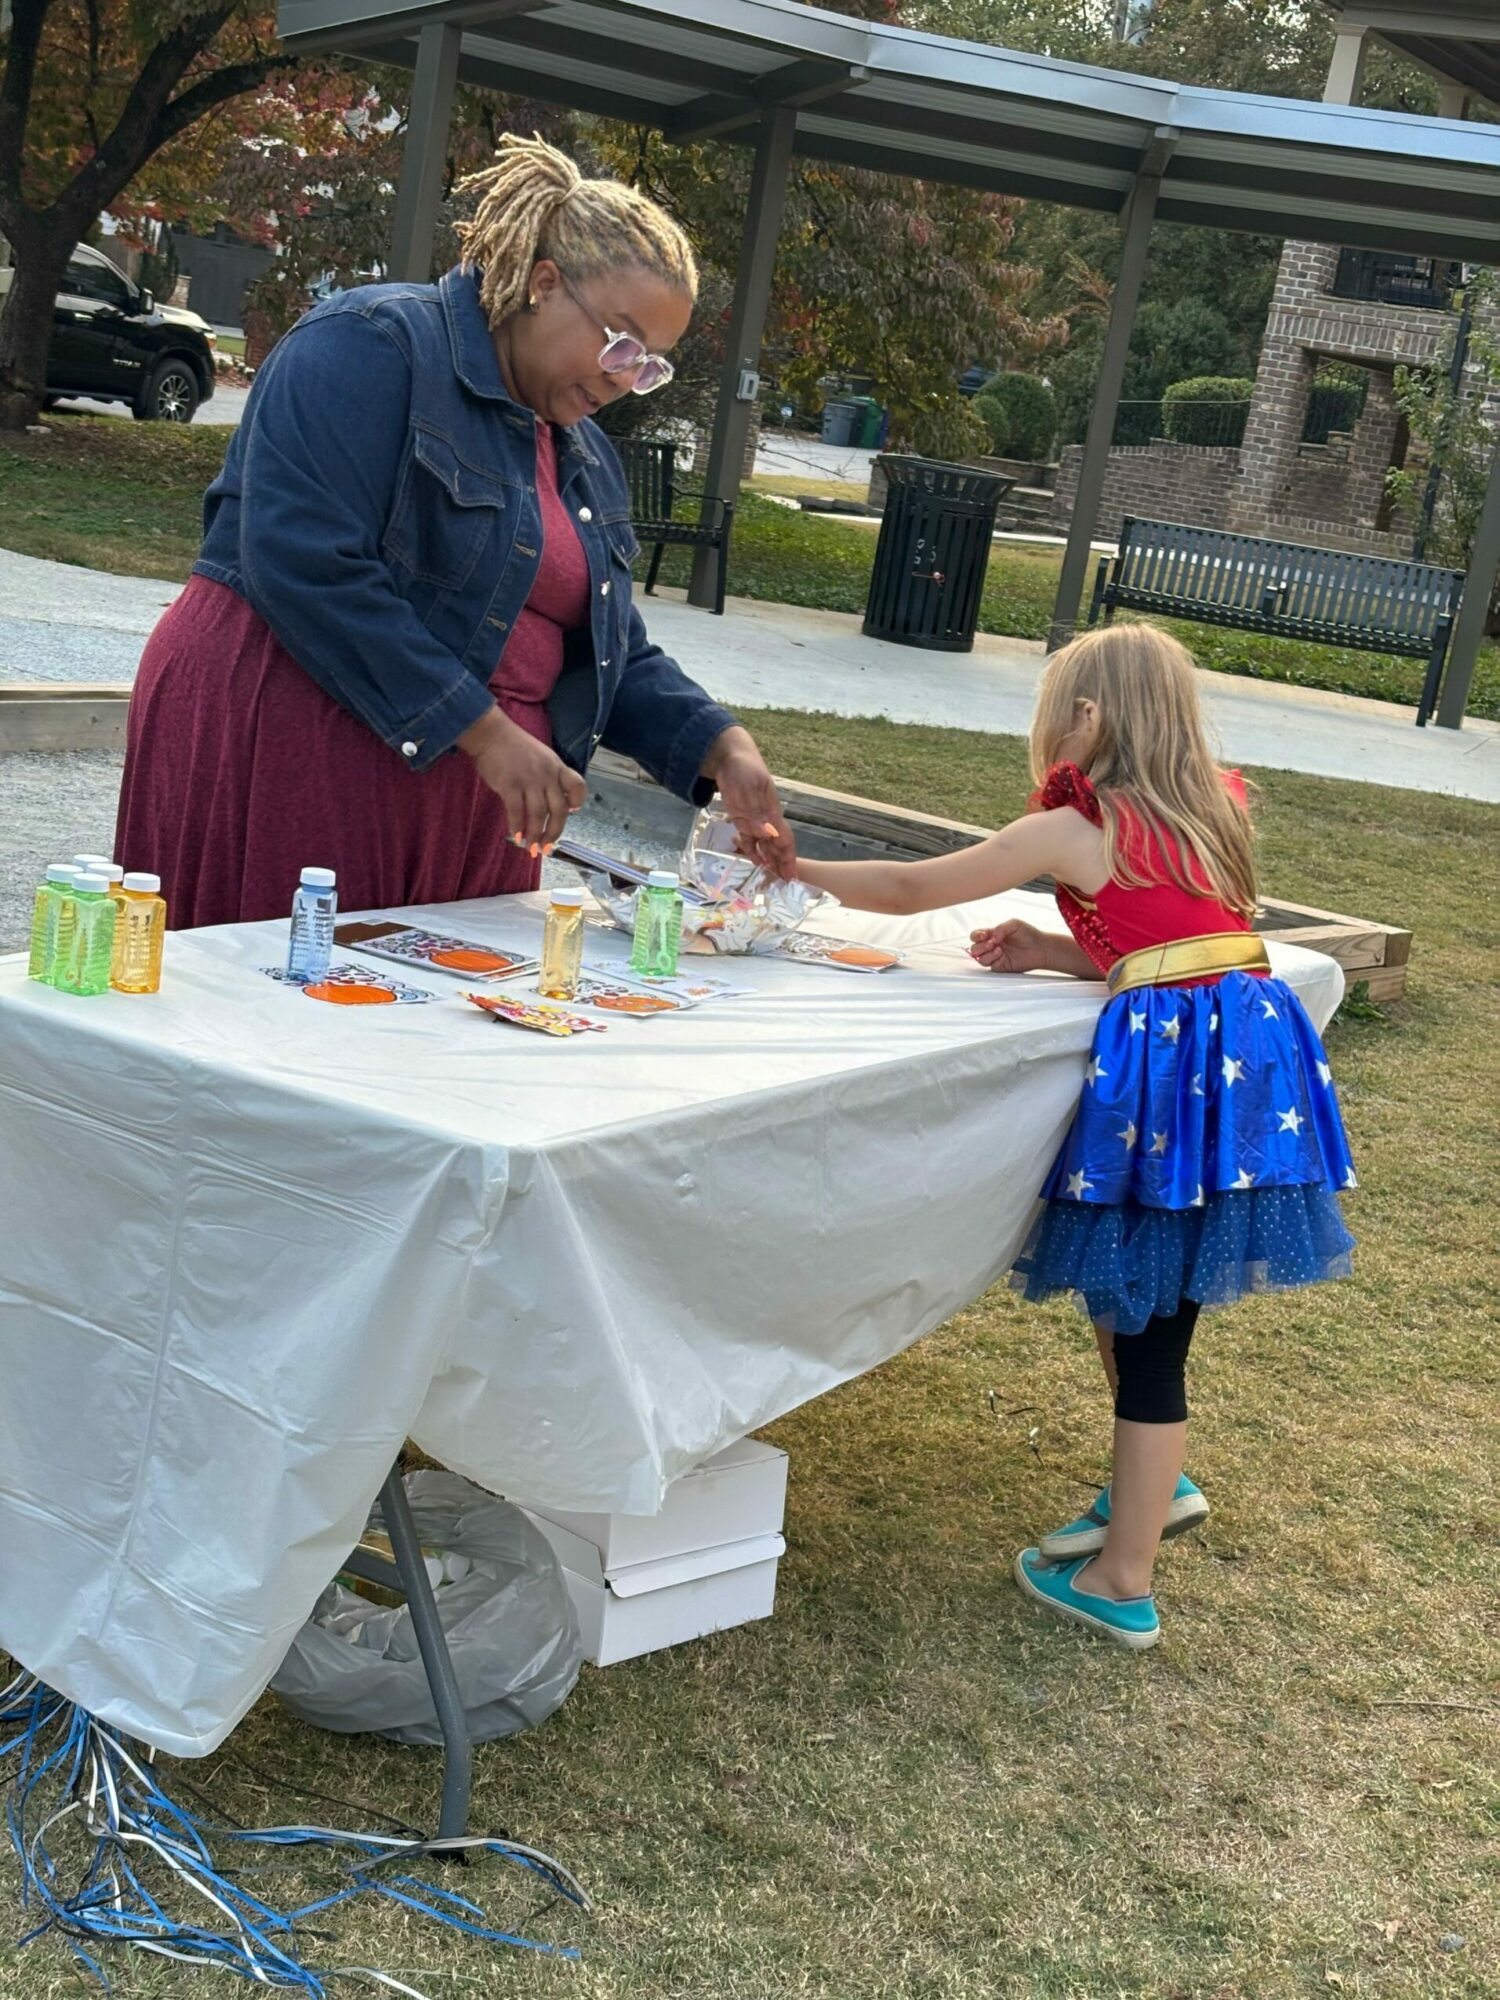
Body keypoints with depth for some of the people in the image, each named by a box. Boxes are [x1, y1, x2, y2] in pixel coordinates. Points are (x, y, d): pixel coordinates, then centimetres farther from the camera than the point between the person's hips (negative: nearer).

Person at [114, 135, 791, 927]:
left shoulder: (584, 452, 16)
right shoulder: (374, 346, -9)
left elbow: (618, 656, 18)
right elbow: (305, 563, -22)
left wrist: (723, 750, -1)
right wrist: (485, 731, -22)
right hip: (279, 753, -7)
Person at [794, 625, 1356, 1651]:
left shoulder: (1072, 832, -4)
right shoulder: (1213, 815, 16)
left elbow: (909, 888, 3)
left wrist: (797, 869, 16)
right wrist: (1051, 952, 17)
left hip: (1169, 1068, -7)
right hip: (1252, 1057, 7)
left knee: (1144, 1321, 2)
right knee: (1130, 1290, 23)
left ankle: (1124, 1586, 12)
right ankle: (1155, 1485, 38)